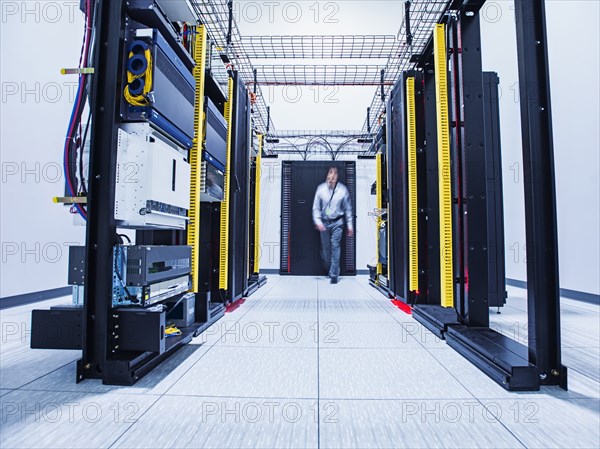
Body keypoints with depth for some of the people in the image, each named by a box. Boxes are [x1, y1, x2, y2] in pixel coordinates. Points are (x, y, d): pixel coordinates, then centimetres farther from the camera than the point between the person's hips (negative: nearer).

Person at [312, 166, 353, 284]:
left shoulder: (343, 189, -6)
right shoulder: (321, 188, -5)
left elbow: (348, 209, 1)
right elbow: (316, 207, 0)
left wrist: (350, 225, 1)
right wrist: (317, 221, -11)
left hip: (337, 222, -1)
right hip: (324, 222, 2)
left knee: (335, 247, -5)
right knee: (325, 248, 11)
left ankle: (334, 274, 5)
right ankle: (329, 269, 35)